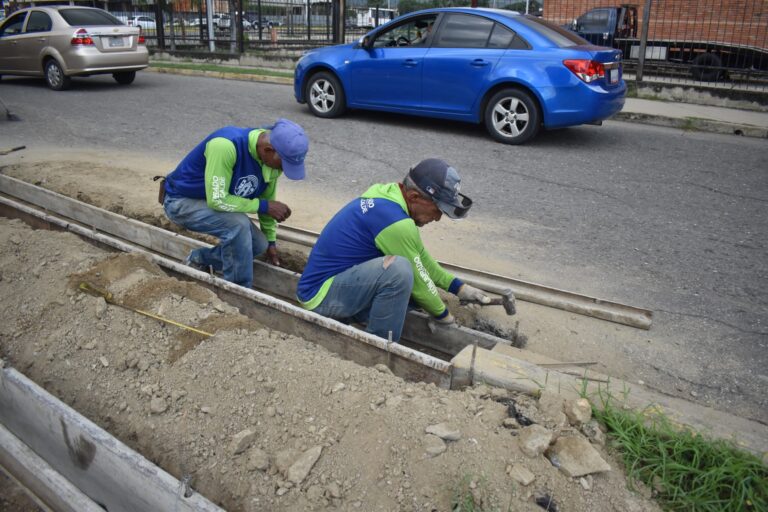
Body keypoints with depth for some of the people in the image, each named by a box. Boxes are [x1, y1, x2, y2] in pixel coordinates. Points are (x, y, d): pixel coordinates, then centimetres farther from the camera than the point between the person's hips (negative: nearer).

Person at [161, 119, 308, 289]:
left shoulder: (273, 158, -12)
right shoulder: (225, 146, -37)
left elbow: (267, 199, 4)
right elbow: (217, 200, -33)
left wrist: (271, 241, 10)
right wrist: (264, 206, -28)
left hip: (217, 200, 7)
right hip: (181, 201, -7)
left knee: (259, 244, -4)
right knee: (239, 225, -30)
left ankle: (199, 259, 16)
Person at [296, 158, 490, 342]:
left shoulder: (387, 196, 3)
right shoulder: (395, 221, -25)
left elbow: (422, 259, 14)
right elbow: (417, 279, -14)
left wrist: (459, 287, 15)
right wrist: (443, 314, 4)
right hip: (320, 295, -10)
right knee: (400, 270, -29)